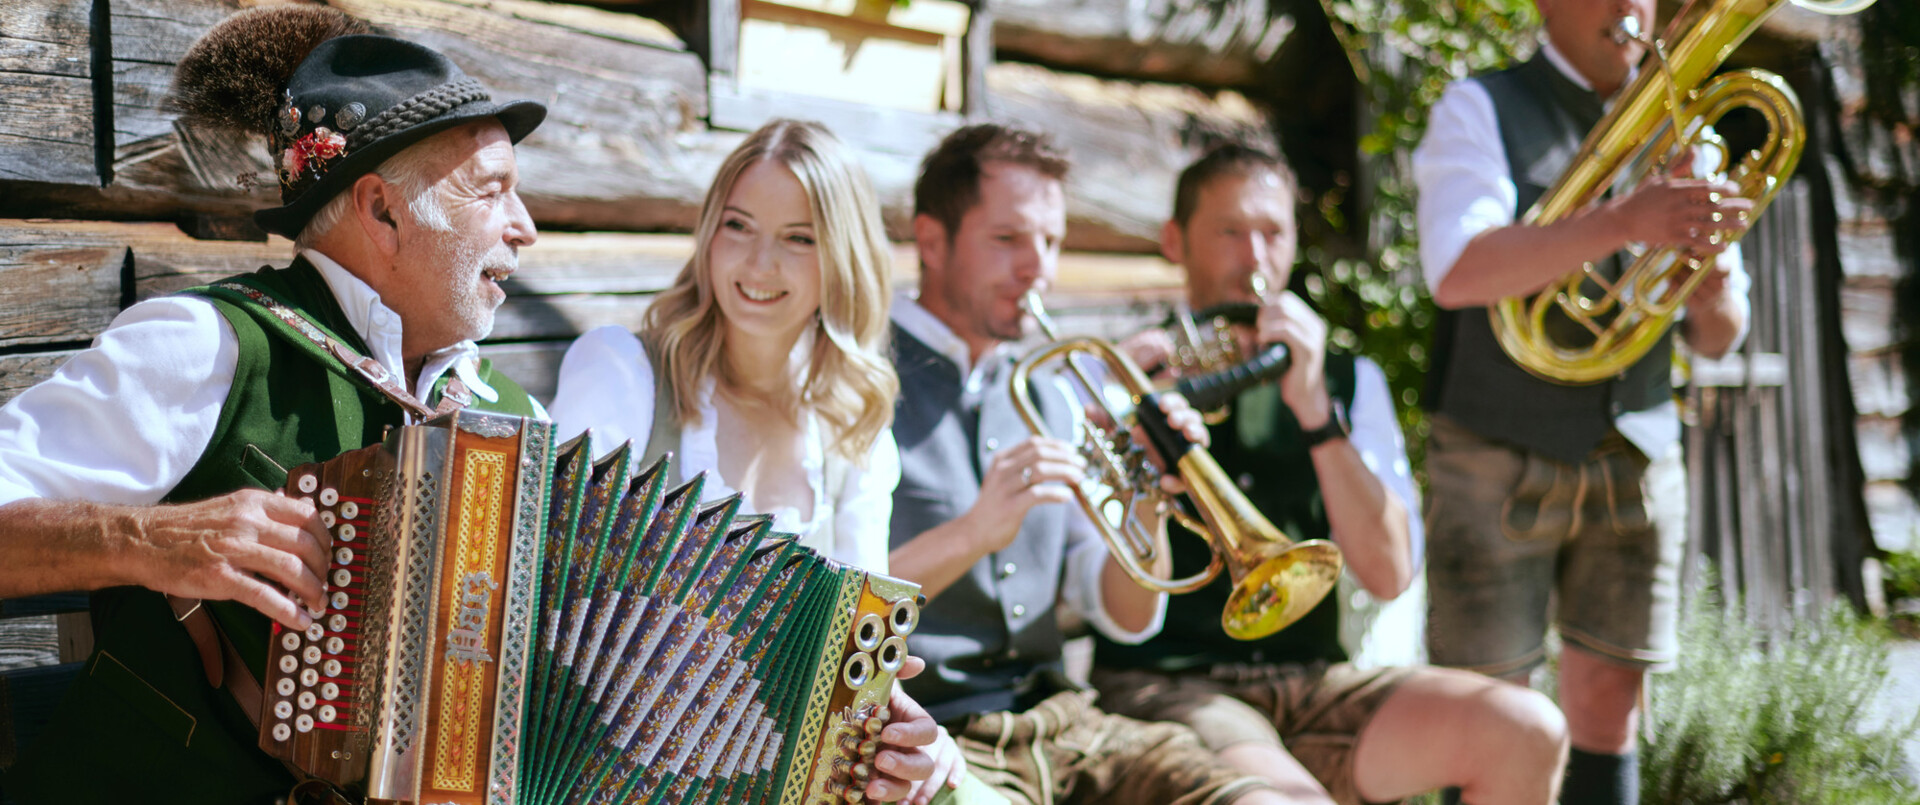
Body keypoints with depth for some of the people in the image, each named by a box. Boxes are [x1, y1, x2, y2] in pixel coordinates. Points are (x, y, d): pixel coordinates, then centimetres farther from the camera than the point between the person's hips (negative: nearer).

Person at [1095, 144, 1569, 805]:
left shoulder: (1348, 381, 17)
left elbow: (1389, 575, 1)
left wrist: (1315, 410, -8)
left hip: (1311, 681, 4)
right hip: (1166, 685, -4)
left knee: (1529, 732, -20)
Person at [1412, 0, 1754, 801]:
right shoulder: (1481, 111, -3)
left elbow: (1717, 338, 12)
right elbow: (1456, 272, -22)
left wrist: (1712, 278, -12)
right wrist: (1622, 221, -34)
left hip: (1637, 462, 4)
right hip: (1501, 464, -4)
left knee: (1609, 710, 5)